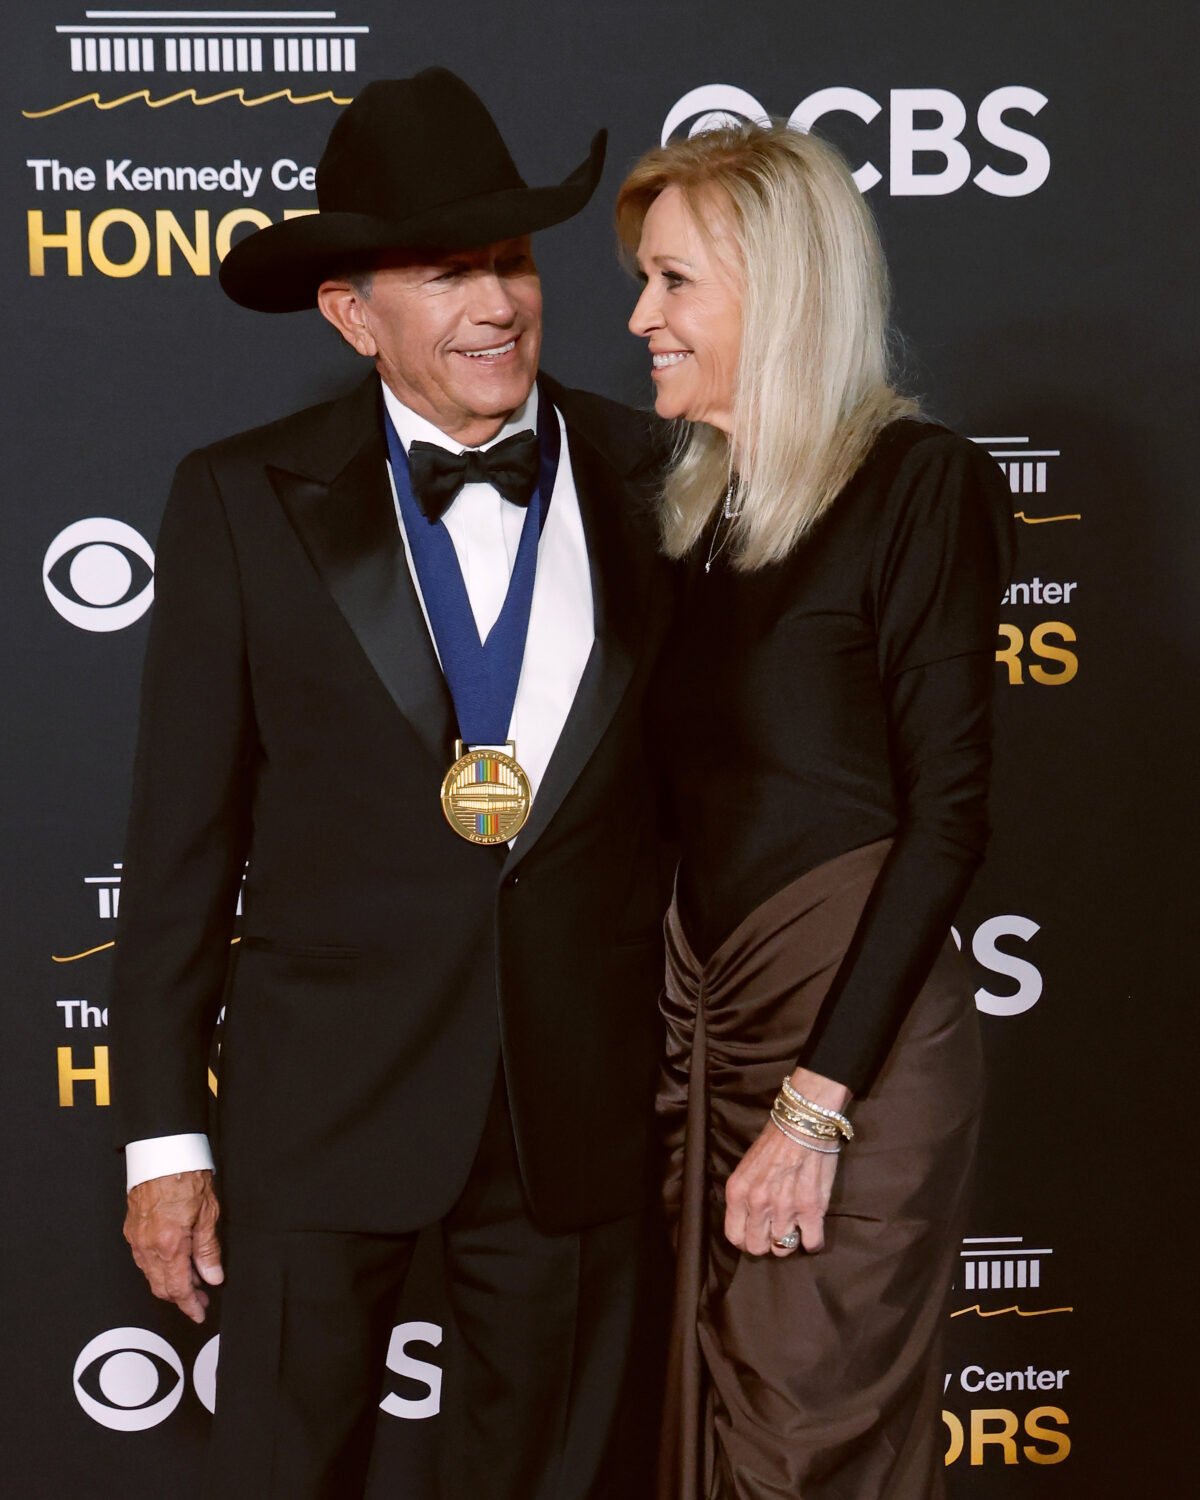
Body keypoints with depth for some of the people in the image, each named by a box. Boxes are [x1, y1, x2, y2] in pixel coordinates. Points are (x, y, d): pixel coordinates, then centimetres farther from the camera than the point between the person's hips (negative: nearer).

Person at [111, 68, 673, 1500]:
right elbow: (182, 832, -2)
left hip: (580, 1102, 2)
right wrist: (164, 1132, -3)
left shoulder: (648, 478, 0)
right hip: (326, 1097, -2)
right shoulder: (244, 501, -4)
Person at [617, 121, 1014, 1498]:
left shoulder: (915, 480, -8)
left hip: (858, 1029, -7)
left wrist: (818, 1097, -16)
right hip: (701, 1022, 7)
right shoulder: (694, 502, 13)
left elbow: (946, 810, -13)